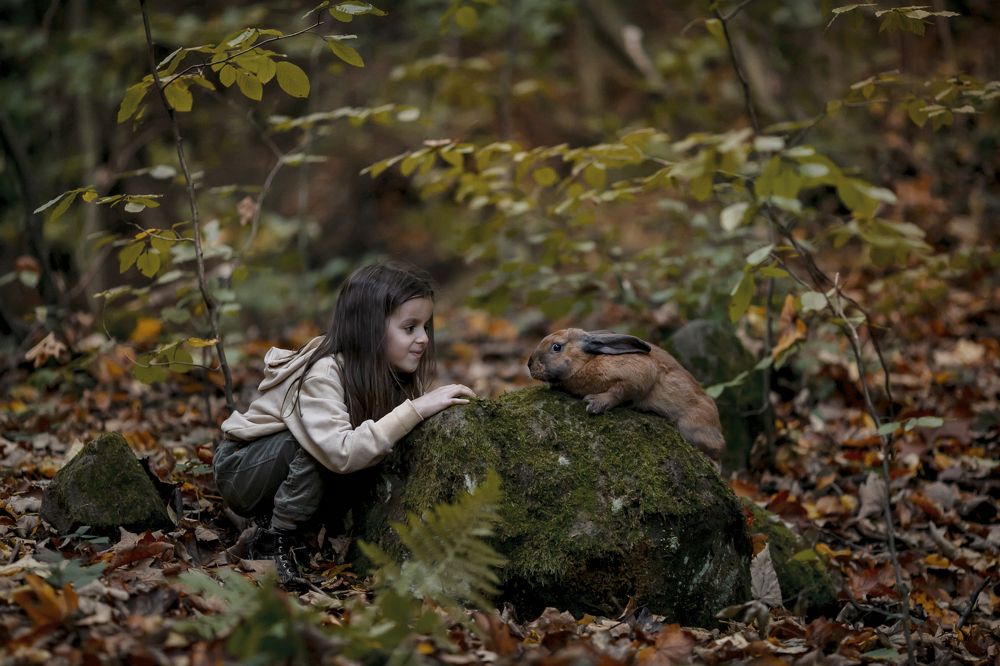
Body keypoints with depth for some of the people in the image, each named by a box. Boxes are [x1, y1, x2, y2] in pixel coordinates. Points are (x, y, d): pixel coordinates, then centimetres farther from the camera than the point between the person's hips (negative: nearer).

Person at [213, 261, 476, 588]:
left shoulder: (383, 372, -9)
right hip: (240, 468, -8)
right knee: (319, 447, -33)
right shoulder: (321, 374, -31)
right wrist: (415, 410, -44)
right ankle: (274, 543, -16)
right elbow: (342, 453, -45)